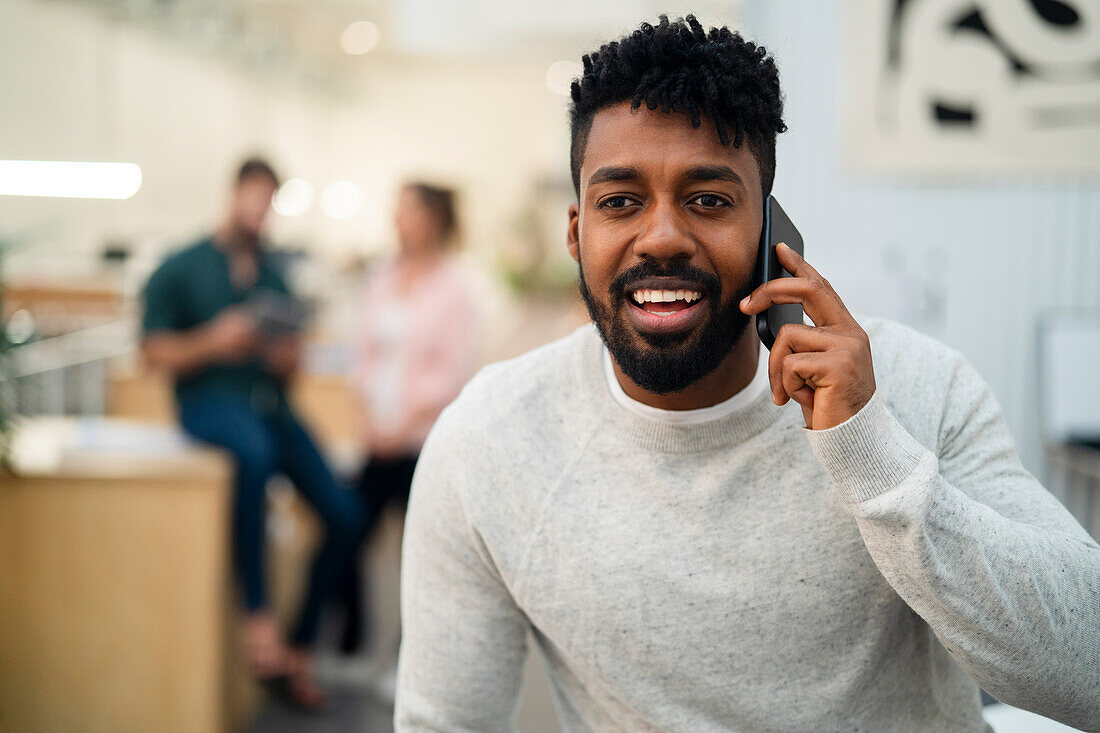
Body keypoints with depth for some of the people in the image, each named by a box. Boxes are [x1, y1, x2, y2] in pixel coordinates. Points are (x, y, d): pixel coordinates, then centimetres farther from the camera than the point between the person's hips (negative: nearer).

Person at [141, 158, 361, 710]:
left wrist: (289, 358, -2)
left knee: (343, 515, -13)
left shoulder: (275, 276, 18)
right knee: (255, 452, -41)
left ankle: (297, 653, 1)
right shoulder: (181, 268, 6)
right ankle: (259, 618, -35)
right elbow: (154, 353, 0)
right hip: (210, 400, -5)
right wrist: (213, 342, -16)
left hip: (270, 402, 5)